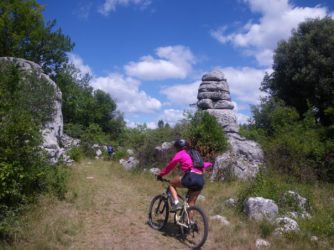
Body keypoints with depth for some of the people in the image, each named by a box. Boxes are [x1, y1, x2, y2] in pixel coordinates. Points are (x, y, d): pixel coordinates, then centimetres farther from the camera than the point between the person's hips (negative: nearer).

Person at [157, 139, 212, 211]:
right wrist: (209, 164, 56)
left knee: (171, 184, 20)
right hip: (201, 181, 7)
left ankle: (176, 203, 1)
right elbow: (203, 164, 34)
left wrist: (160, 175, 25)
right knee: (191, 204, 16)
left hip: (191, 178, -7)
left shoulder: (180, 154, 9)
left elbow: (170, 166, 15)